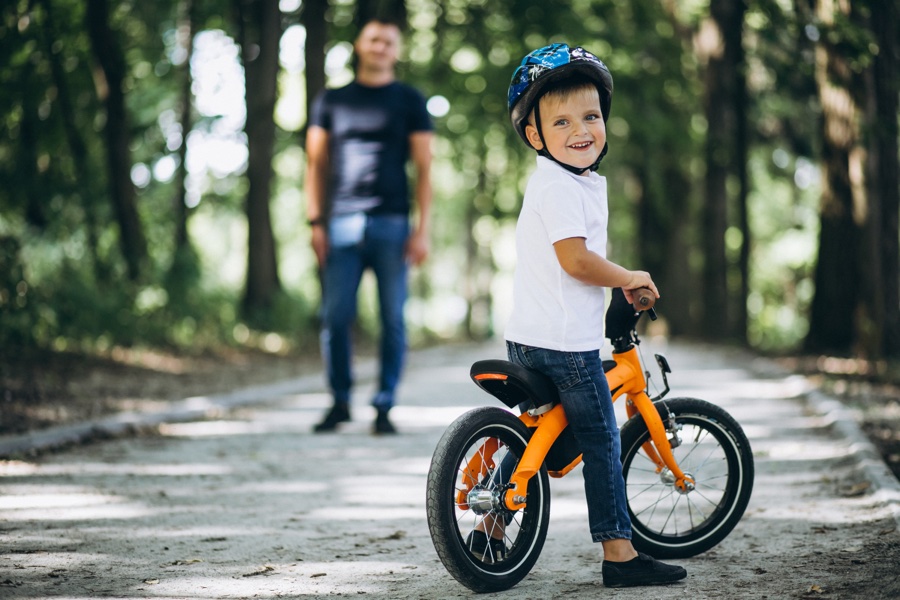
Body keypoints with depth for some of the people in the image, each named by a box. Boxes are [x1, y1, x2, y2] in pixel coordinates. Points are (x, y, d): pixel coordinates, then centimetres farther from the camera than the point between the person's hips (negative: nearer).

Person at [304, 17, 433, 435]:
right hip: (342, 224, 1)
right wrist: (315, 221, 3)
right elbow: (316, 163, 14)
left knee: (392, 319, -2)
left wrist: (423, 229, -3)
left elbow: (423, 168, 6)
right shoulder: (331, 101, 15)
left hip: (392, 224, -1)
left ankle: (384, 407, 5)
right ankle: (340, 402, 10)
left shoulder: (409, 101, 11)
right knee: (335, 318, -3)